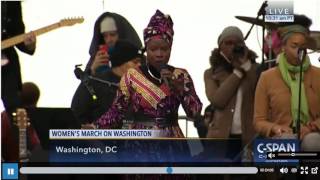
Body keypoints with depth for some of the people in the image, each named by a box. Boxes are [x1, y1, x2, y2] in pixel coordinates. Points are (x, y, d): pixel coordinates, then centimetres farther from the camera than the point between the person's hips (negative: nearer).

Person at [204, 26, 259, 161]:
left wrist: (246, 65, -5)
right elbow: (217, 100, -9)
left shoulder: (254, 69, 12)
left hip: (249, 139, 0)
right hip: (221, 139, 0)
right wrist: (238, 72, -6)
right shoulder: (212, 73, 10)